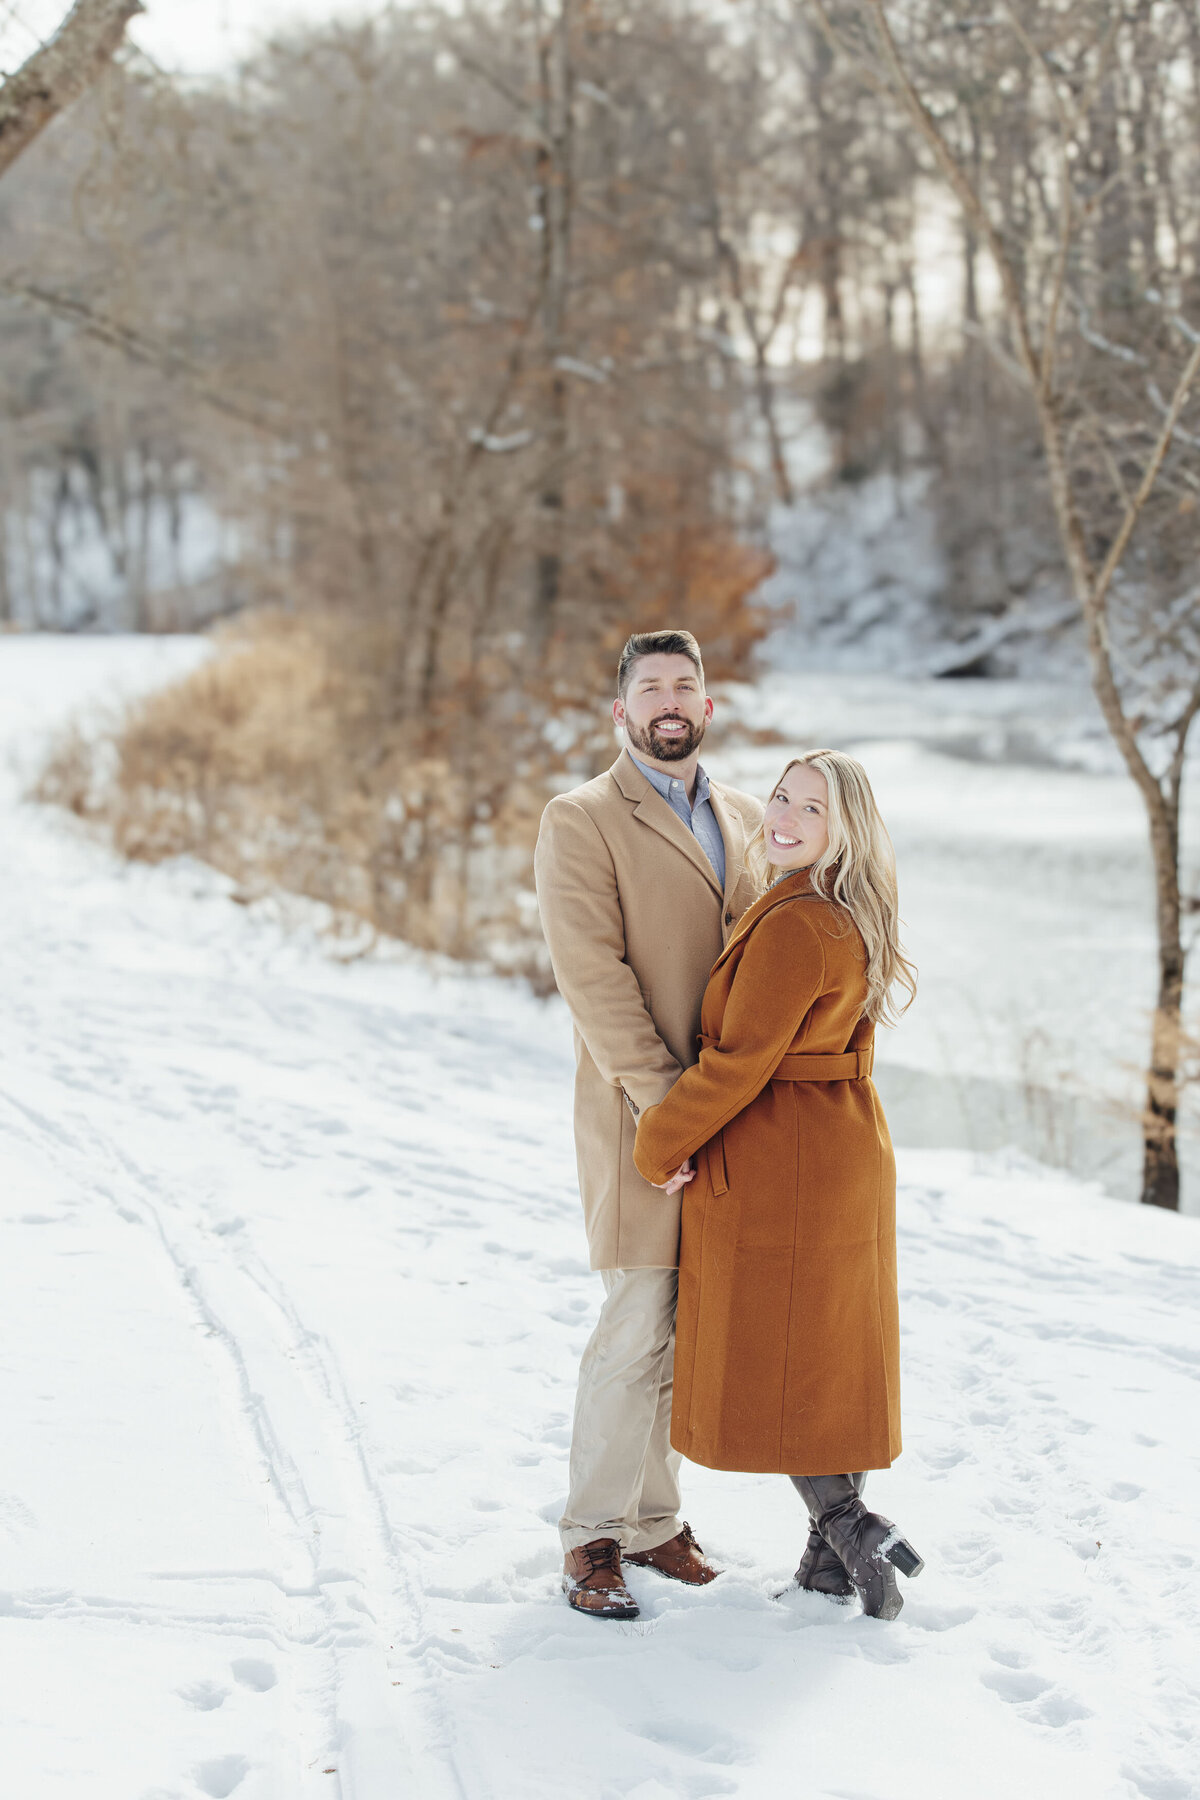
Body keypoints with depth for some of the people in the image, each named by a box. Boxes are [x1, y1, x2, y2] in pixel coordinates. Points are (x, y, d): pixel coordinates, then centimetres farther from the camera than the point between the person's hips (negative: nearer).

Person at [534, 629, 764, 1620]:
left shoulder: (744, 819, 14)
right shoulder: (581, 822, -5)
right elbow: (594, 977, -13)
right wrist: (666, 1105, -18)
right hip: (641, 1117, -6)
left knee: (689, 1327, 10)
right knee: (639, 1327, -6)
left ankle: (652, 1514, 22)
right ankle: (592, 1535, 6)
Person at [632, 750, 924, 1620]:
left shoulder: (792, 927, -21)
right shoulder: (853, 922, 10)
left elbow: (738, 1061, -21)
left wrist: (660, 1144, -9)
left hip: (776, 1166, -9)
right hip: (847, 1150, 9)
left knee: (765, 1360, 1)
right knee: (828, 1349, 13)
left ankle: (853, 1527, -1)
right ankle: (836, 1548, 20)